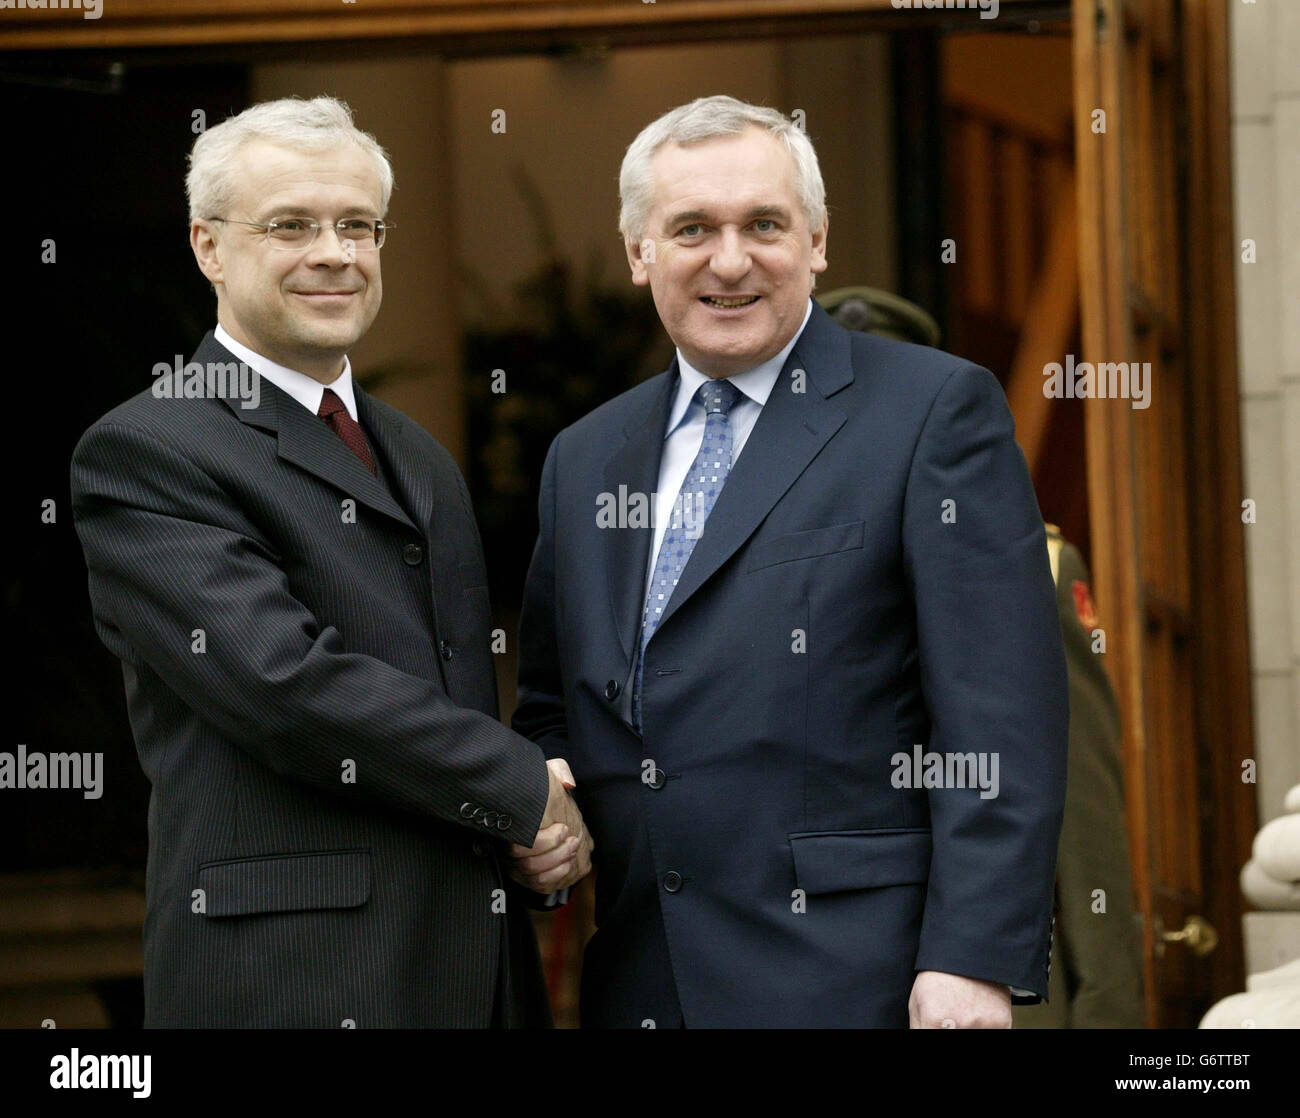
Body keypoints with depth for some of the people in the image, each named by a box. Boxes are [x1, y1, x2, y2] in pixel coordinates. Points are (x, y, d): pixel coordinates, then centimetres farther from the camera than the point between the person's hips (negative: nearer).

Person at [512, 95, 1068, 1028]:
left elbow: (1002, 718, -9)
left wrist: (974, 959, -17)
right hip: (637, 981, 5)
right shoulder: (584, 458, 16)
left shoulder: (936, 410, -3)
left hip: (848, 978, -5)